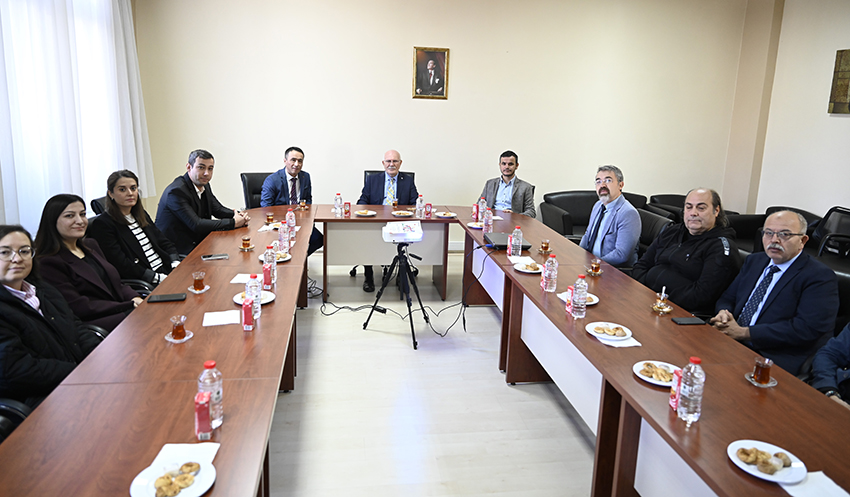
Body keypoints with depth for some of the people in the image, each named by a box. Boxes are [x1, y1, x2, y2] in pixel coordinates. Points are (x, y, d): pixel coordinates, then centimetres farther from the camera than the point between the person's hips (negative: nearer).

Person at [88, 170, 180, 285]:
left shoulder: (141, 215, 19)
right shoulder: (102, 224, -5)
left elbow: (165, 243, 16)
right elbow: (122, 265, -13)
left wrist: (176, 264, -4)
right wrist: (158, 278, -18)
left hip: (167, 271, 8)